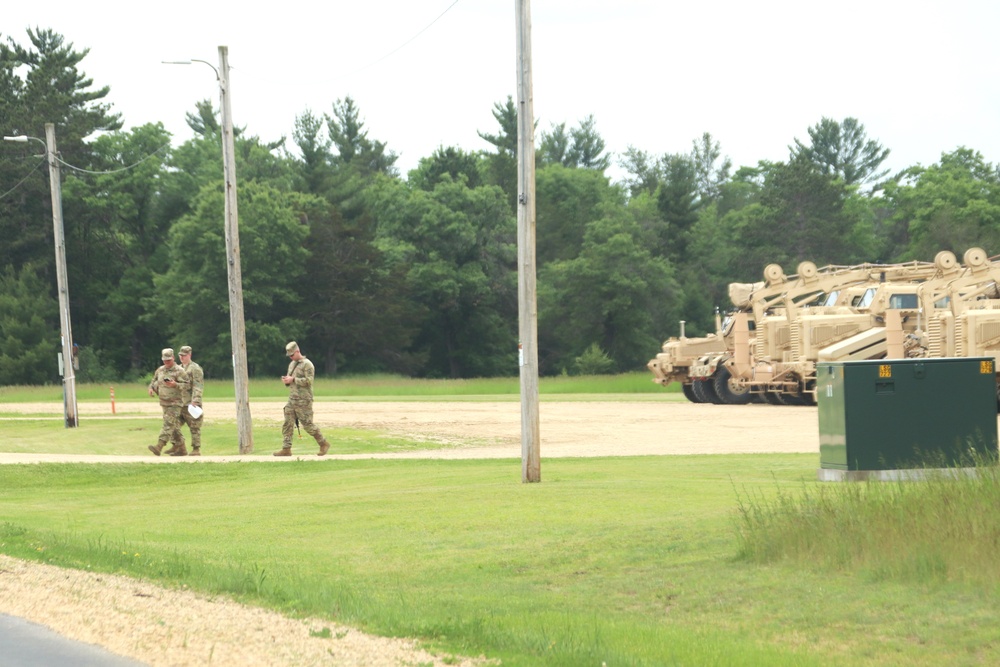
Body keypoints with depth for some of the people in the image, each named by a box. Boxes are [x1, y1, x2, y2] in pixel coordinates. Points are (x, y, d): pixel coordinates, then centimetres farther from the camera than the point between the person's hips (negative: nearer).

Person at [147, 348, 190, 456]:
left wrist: (175, 385, -26)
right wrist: (151, 388, 3)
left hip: (175, 403, -8)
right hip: (164, 403, 8)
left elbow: (187, 385, -13)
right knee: (174, 427, 12)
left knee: (168, 424, -15)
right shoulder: (160, 370, 13)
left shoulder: (179, 371, -8)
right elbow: (154, 381, 24)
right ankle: (182, 449, 19)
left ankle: (159, 446, -25)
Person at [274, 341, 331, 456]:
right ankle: (286, 449, 0)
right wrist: (286, 381, 1)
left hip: (303, 400, -8)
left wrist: (293, 379, -18)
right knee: (287, 424, 0)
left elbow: (309, 381, -17)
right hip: (292, 399, 8)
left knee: (307, 424, -5)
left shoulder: (307, 364, -8)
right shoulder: (291, 364, 18)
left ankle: (324, 444, 8)